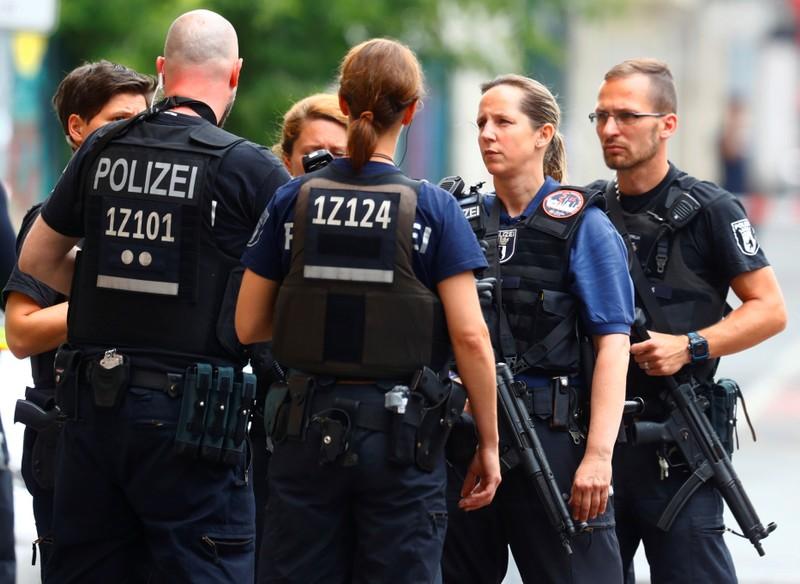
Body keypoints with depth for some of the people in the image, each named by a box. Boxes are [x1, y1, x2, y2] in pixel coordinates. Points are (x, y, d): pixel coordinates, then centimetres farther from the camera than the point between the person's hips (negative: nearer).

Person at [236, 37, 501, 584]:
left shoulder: (293, 201, 0)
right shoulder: (433, 209, -5)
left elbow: (248, 326, 4)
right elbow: (470, 336, -10)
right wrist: (489, 444, -1)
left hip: (309, 426, 2)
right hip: (402, 434, -2)